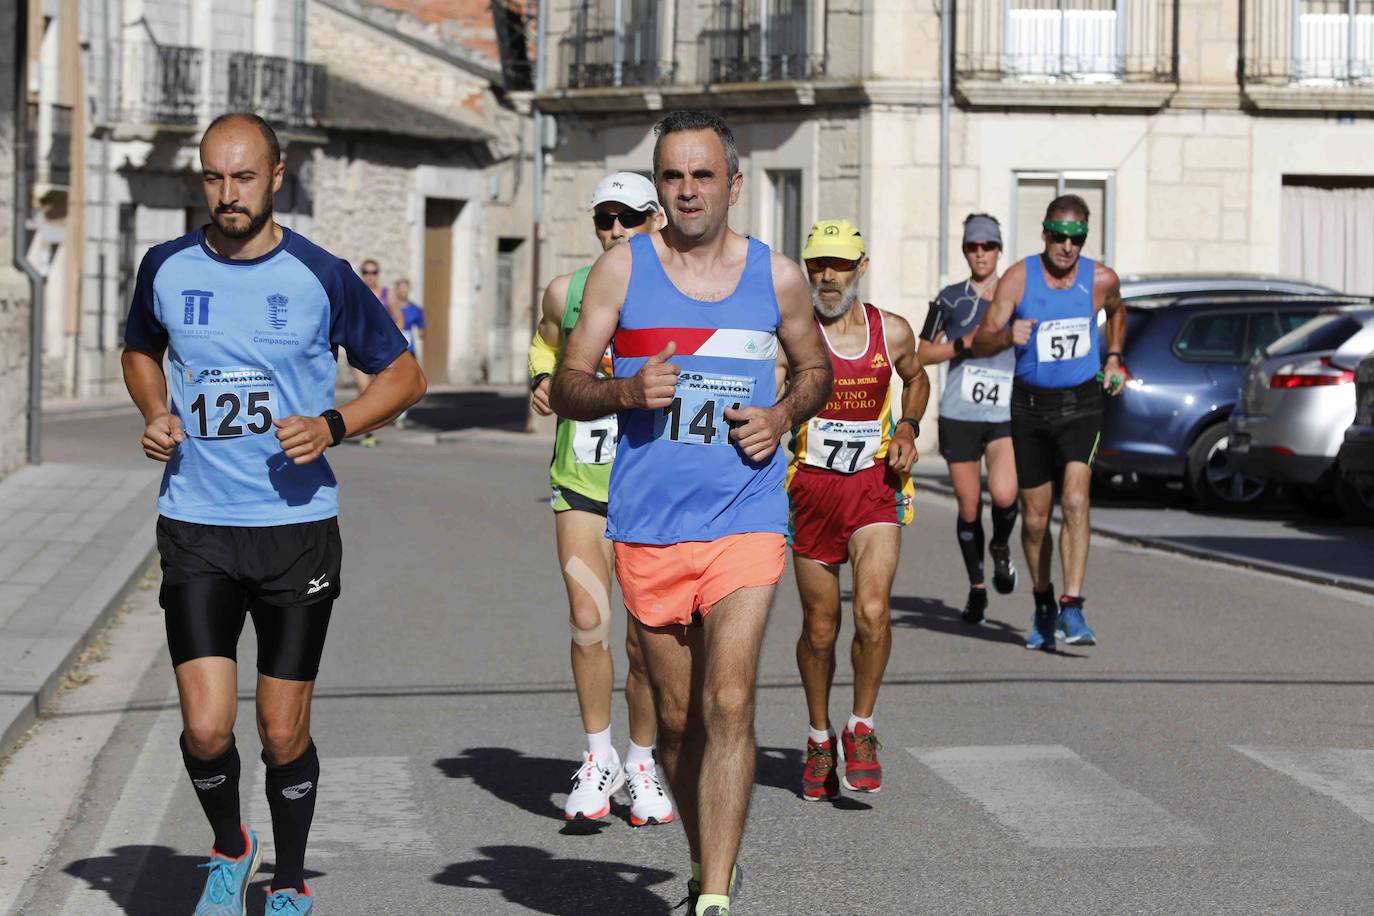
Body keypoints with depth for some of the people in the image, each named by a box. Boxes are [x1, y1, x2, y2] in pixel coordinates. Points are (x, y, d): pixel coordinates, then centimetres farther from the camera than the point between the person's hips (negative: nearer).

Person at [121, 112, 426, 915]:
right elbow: (140, 351, 24)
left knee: (284, 734, 4)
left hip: (298, 525, -1)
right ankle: (230, 851, 22)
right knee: (206, 729, -8)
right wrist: (156, 414, 3)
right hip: (195, 526, 1)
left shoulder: (321, 277, -4)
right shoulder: (167, 269, 3)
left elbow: (405, 376, 6)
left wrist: (333, 426, -11)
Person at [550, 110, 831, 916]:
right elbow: (567, 388, 5)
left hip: (746, 522, -1)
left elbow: (816, 369, 20)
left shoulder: (777, 276, 4)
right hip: (647, 524, 1)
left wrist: (784, 415, -2)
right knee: (679, 717, 10)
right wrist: (626, 390, -16)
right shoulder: (622, 270, 2)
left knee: (729, 705, -15)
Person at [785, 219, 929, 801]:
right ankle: (819, 739, 29)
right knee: (820, 627, 8)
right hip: (812, 486, -1)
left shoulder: (893, 332, 3)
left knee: (873, 613, -17)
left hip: (875, 485, 1)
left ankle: (861, 730, 4)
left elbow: (915, 379, 23)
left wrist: (908, 429, 6)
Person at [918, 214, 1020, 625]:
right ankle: (976, 588, 20)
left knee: (1004, 495, -21)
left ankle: (1001, 549, 11)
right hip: (959, 415, 0)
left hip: (1007, 414, 0)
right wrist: (964, 344, -7)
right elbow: (923, 353, 6)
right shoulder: (951, 298, 6)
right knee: (968, 507, 2)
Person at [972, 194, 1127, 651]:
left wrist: (1113, 357, 9)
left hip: (1081, 403, -1)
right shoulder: (1018, 279, -8)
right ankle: (1043, 606, 29)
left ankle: (1072, 610, -22)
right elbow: (981, 343, -10)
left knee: (1075, 501, -20)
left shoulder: (1101, 280, -4)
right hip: (1030, 404, 1)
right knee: (1035, 517, 8)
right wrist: (1008, 336, -31)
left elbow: (1116, 311, 22)